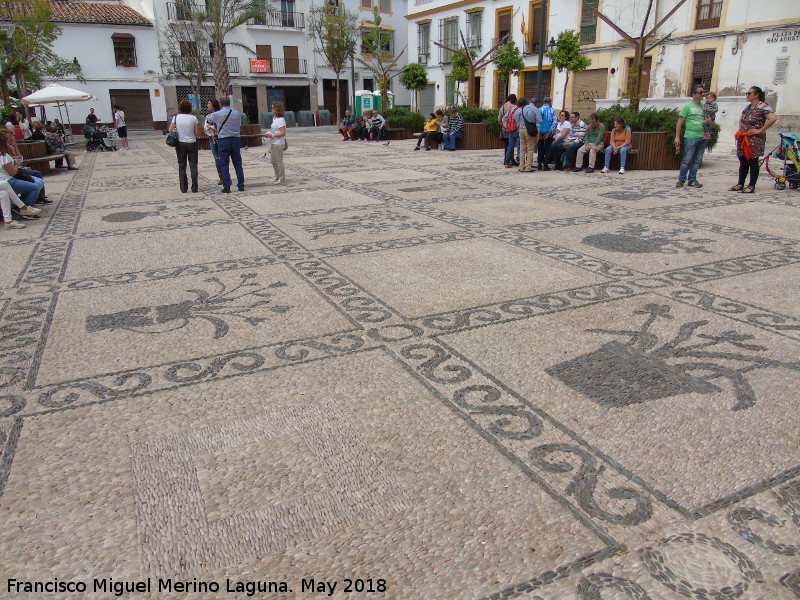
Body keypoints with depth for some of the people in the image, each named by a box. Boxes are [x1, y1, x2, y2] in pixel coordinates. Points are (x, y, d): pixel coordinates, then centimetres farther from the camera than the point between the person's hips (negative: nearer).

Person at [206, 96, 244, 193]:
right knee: (238, 163, 9)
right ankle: (241, 186, 11)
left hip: (223, 140, -3)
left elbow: (208, 119, 14)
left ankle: (226, 187, 1)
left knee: (224, 164, 2)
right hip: (236, 139, 3)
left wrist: (209, 116, 36)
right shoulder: (237, 113, 2)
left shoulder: (217, 114, -6)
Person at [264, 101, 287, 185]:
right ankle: (277, 177, 27)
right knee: (272, 161, 16)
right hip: (273, 143, 10)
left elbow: (283, 133, -23)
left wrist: (272, 135, -21)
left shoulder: (281, 120, -17)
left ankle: (282, 179, 10)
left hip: (278, 144, -10)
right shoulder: (274, 118, 12)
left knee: (279, 161, -1)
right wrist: (268, 134, 7)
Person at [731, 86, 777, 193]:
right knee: (743, 162, 11)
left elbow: (773, 118, -25)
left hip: (755, 140, -8)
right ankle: (740, 184, 18)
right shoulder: (748, 107, 13)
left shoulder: (763, 107, -12)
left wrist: (760, 130, -21)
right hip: (743, 139, 8)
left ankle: (751, 186, 1)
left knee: (753, 162, -3)